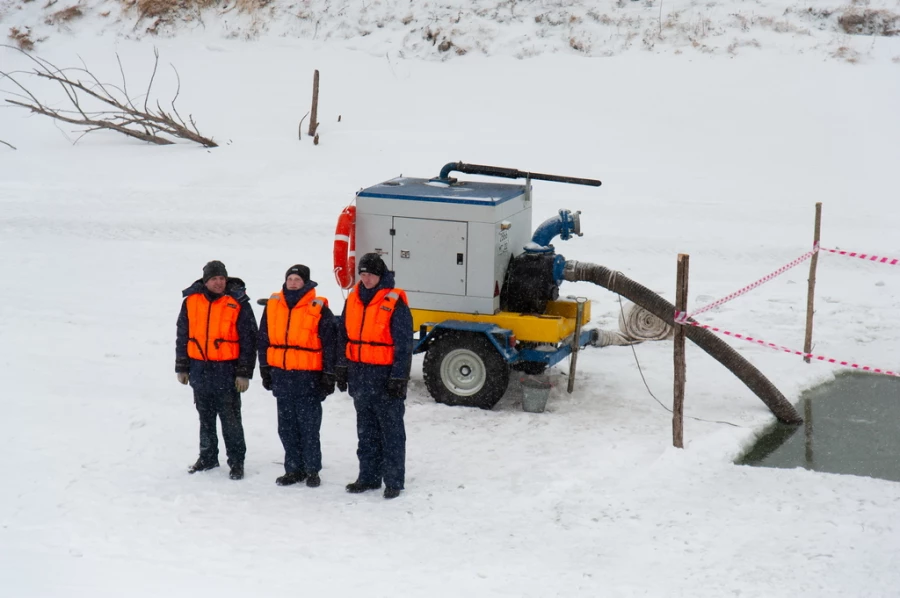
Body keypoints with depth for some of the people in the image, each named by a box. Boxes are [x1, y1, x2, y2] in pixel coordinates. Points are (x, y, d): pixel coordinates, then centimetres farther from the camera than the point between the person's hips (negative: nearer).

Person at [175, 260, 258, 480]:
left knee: (230, 419, -1)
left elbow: (248, 339, -4)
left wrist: (244, 373, -7)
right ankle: (207, 457, 27)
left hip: (226, 369, -4)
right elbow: (182, 336, 12)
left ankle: (236, 461, 9)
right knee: (205, 417, 15)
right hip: (199, 369, 4)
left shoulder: (237, 303, -6)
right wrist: (182, 367, 11)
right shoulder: (191, 301, 3)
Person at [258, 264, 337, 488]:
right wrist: (265, 369, 14)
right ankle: (294, 469, 20)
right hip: (281, 375, 5)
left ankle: (312, 470, 10)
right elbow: (264, 339, 15)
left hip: (308, 376, -5)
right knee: (286, 426, 10)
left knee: (309, 426, 0)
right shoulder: (273, 305, 7)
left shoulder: (319, 309, -6)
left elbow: (329, 344, -3)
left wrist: (328, 376, -4)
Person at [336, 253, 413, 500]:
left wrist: (399, 378, -14)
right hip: (359, 375, 6)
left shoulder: (394, 303, -11)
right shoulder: (353, 299, 8)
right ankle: (368, 476, 23)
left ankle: (394, 481, 6)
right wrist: (342, 368, 10)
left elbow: (404, 344, -11)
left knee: (391, 430, 0)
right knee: (366, 430, 14)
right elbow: (344, 335, 15)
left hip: (385, 375, -6)